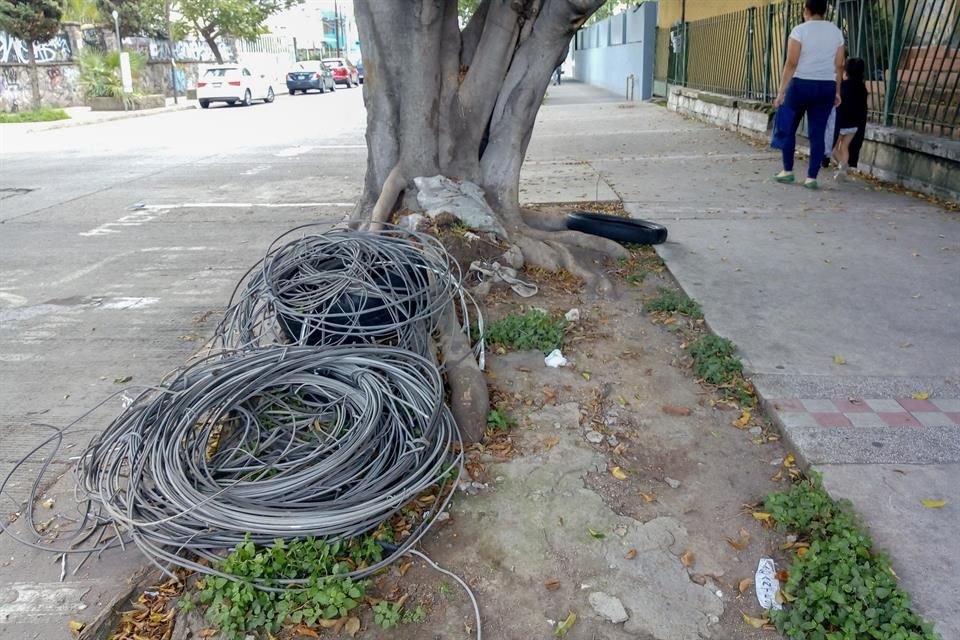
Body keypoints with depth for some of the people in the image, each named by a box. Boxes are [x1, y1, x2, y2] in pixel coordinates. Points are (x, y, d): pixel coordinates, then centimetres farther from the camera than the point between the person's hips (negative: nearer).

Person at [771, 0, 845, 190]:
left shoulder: (800, 30, -7)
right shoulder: (836, 32, 7)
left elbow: (791, 64, -12)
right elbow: (839, 66, 7)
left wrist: (781, 91, -10)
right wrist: (837, 91, 15)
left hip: (801, 85, -4)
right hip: (826, 87, 4)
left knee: (789, 128, 12)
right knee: (817, 133, 3)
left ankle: (788, 171, 15)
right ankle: (811, 177, 3)